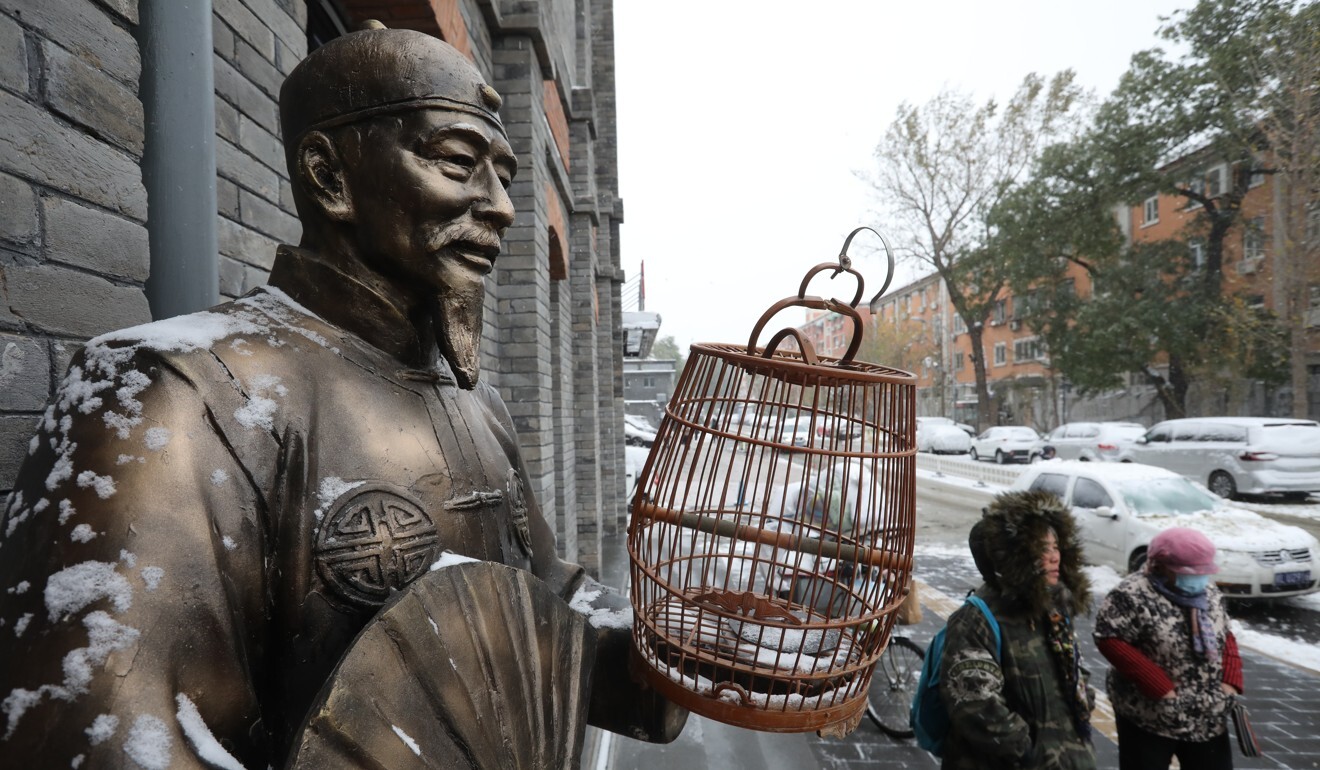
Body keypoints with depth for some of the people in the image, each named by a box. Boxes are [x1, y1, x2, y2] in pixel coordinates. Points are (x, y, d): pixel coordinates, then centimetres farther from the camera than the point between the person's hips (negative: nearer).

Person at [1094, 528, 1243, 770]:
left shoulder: (1209, 592, 4)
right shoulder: (1133, 595, -21)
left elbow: (1225, 636, 15)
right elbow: (1110, 640, -23)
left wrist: (1230, 679, -1)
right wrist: (1159, 686, -24)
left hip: (1207, 719, 7)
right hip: (1148, 718, -7)